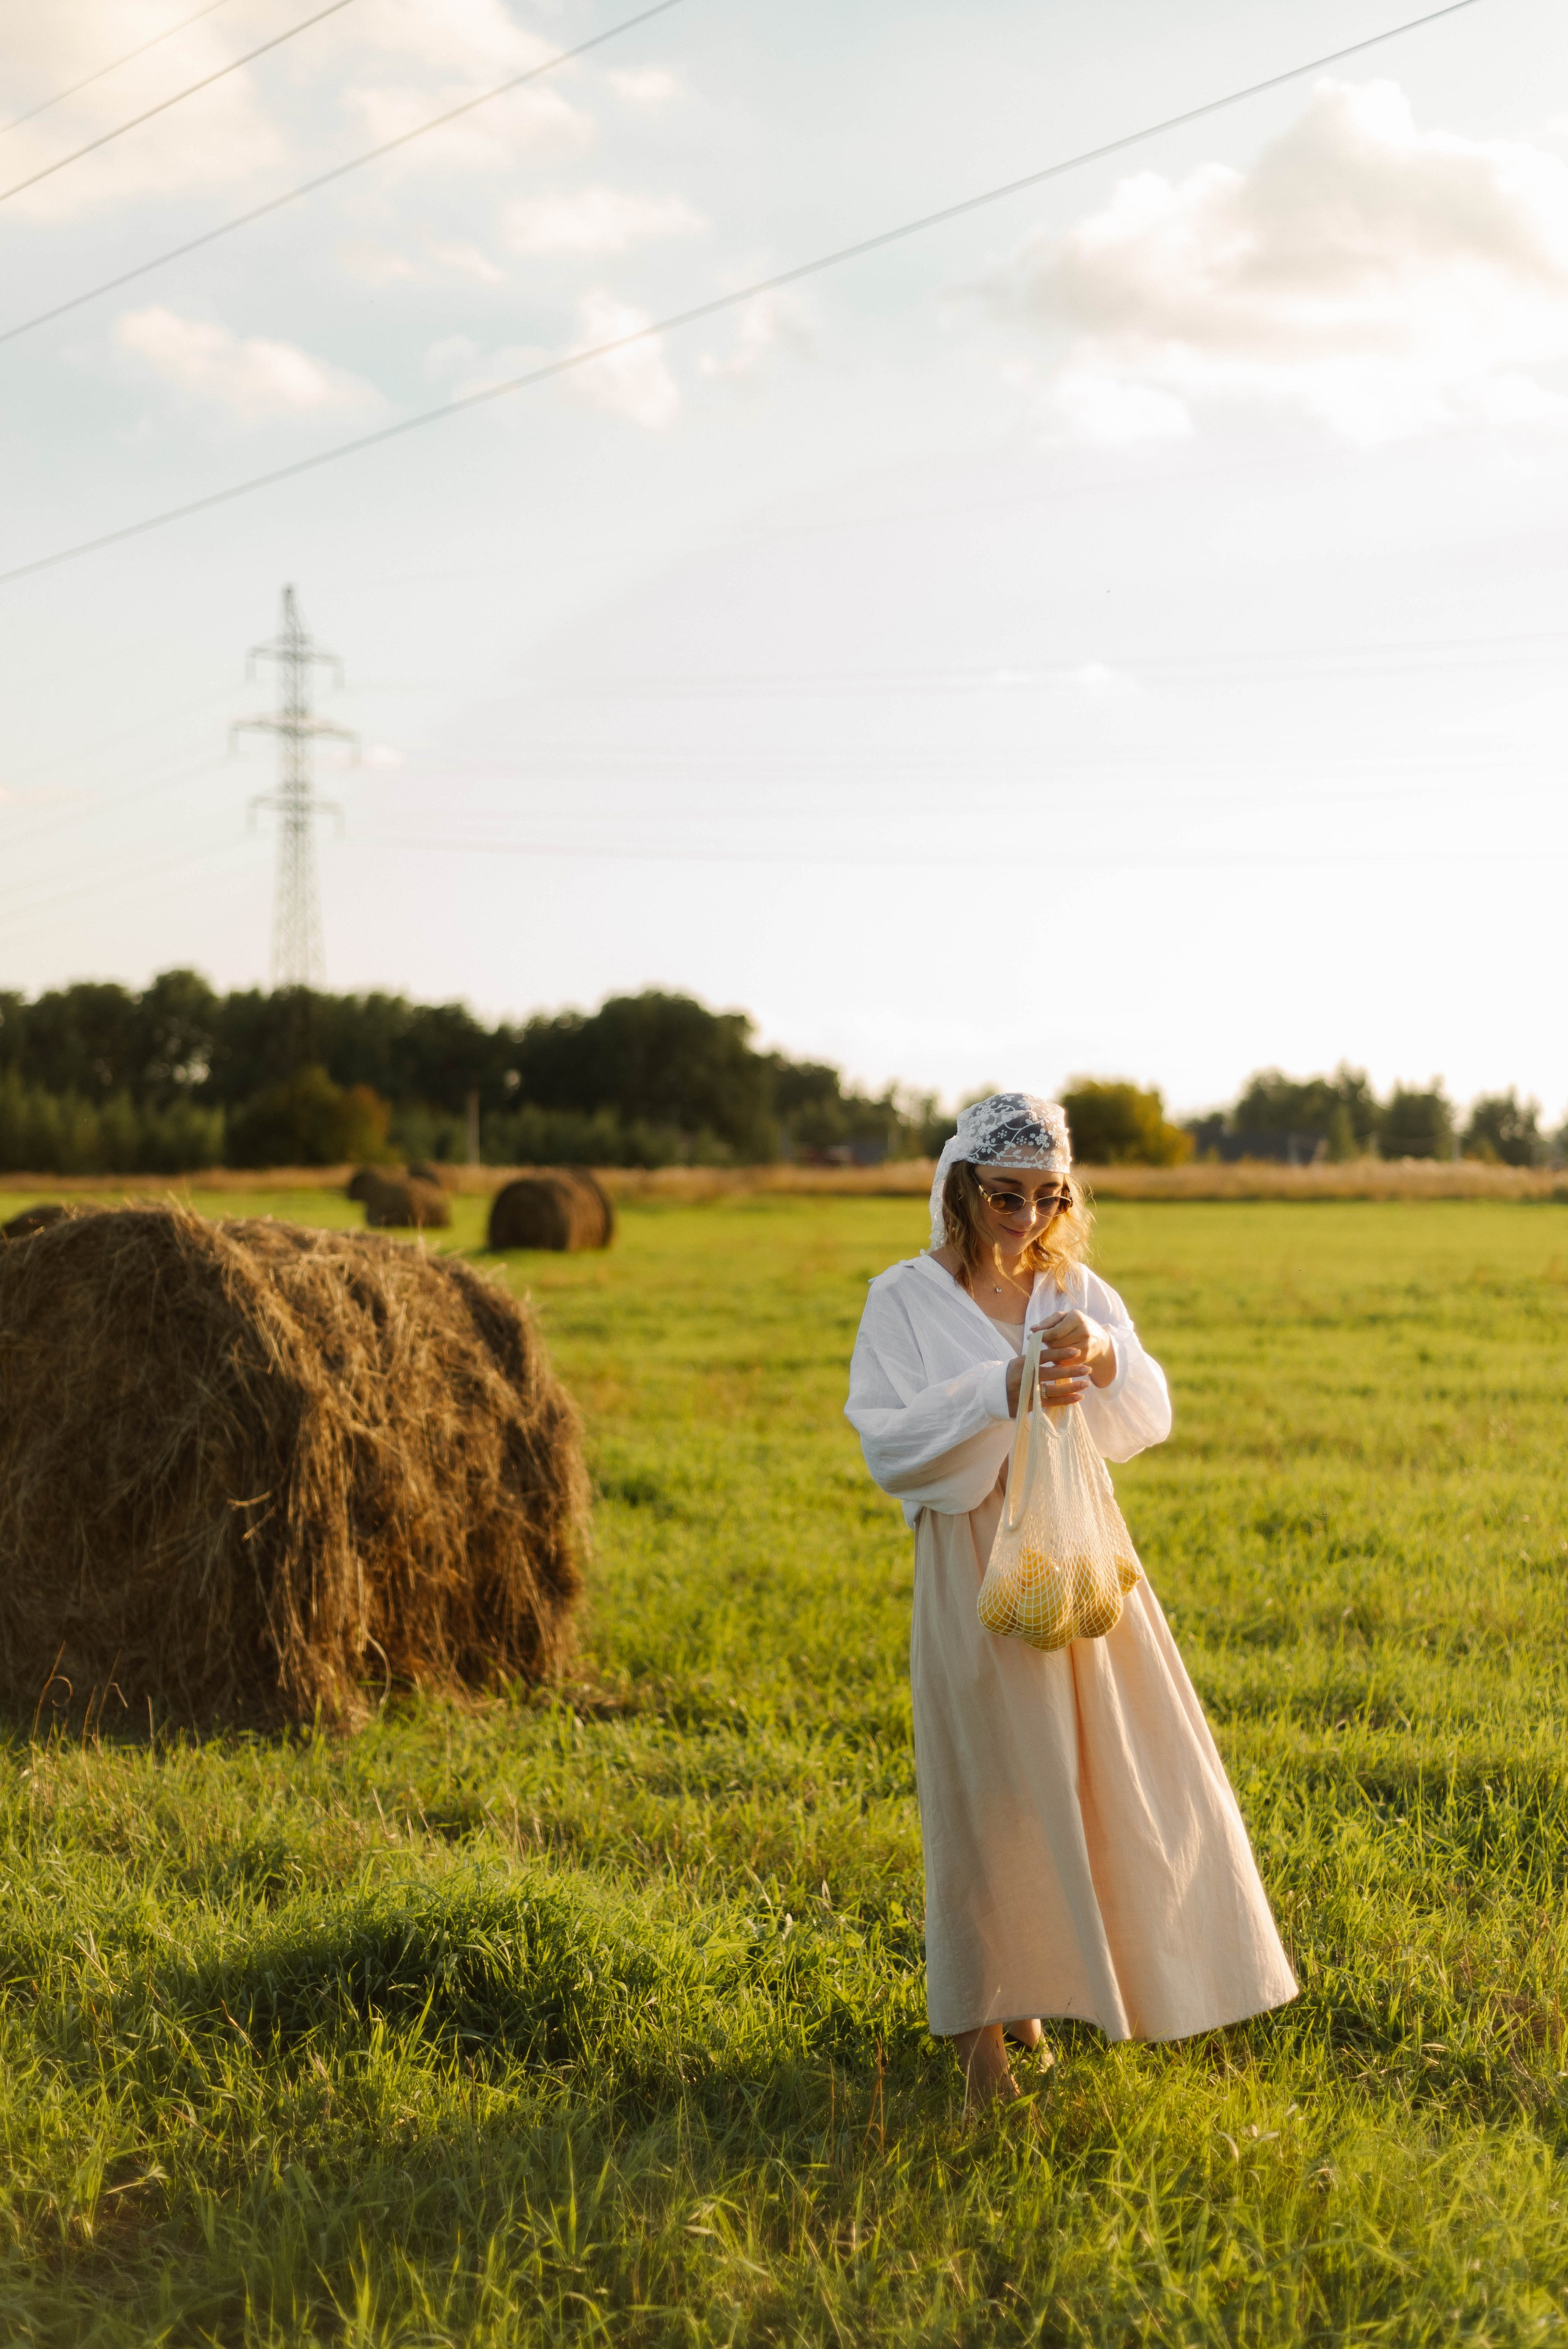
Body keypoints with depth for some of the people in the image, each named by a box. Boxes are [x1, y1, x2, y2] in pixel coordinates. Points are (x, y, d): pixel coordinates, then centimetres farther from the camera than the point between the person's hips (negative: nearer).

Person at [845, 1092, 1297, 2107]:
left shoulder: (1078, 1293, 8)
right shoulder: (908, 1298, -3)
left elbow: (1148, 1419, 0)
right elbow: (890, 1440, -13)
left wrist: (1101, 1359, -20)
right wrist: (1003, 1392, -24)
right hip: (977, 1569, -4)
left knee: (1117, 1770, 6)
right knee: (992, 1788, -1)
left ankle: (1041, 1982, 26)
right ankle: (983, 2033, 11)